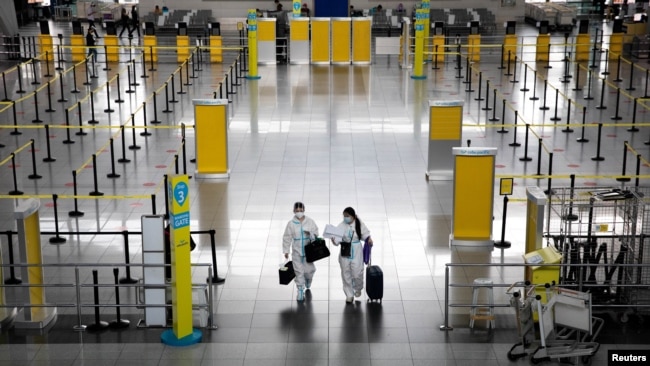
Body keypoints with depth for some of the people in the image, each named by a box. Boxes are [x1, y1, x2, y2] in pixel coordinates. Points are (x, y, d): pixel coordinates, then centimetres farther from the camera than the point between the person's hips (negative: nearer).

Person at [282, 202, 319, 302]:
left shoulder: (310, 221, -3)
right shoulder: (291, 223, -6)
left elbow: (316, 232, 5)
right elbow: (287, 238, -1)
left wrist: (310, 233, -18)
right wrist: (286, 250, 0)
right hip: (296, 251, -1)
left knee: (309, 269, 7)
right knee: (299, 271, 1)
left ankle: (308, 280, 42)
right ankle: (300, 291, 12)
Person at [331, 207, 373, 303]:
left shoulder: (359, 224, -6)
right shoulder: (341, 226, -7)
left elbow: (365, 234, 7)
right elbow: (337, 239, -14)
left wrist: (369, 239, -12)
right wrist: (334, 240, -36)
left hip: (356, 253, -1)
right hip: (345, 253, 1)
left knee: (357, 273, -1)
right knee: (346, 275, 7)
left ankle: (358, 288, 31)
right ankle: (349, 295, 21)